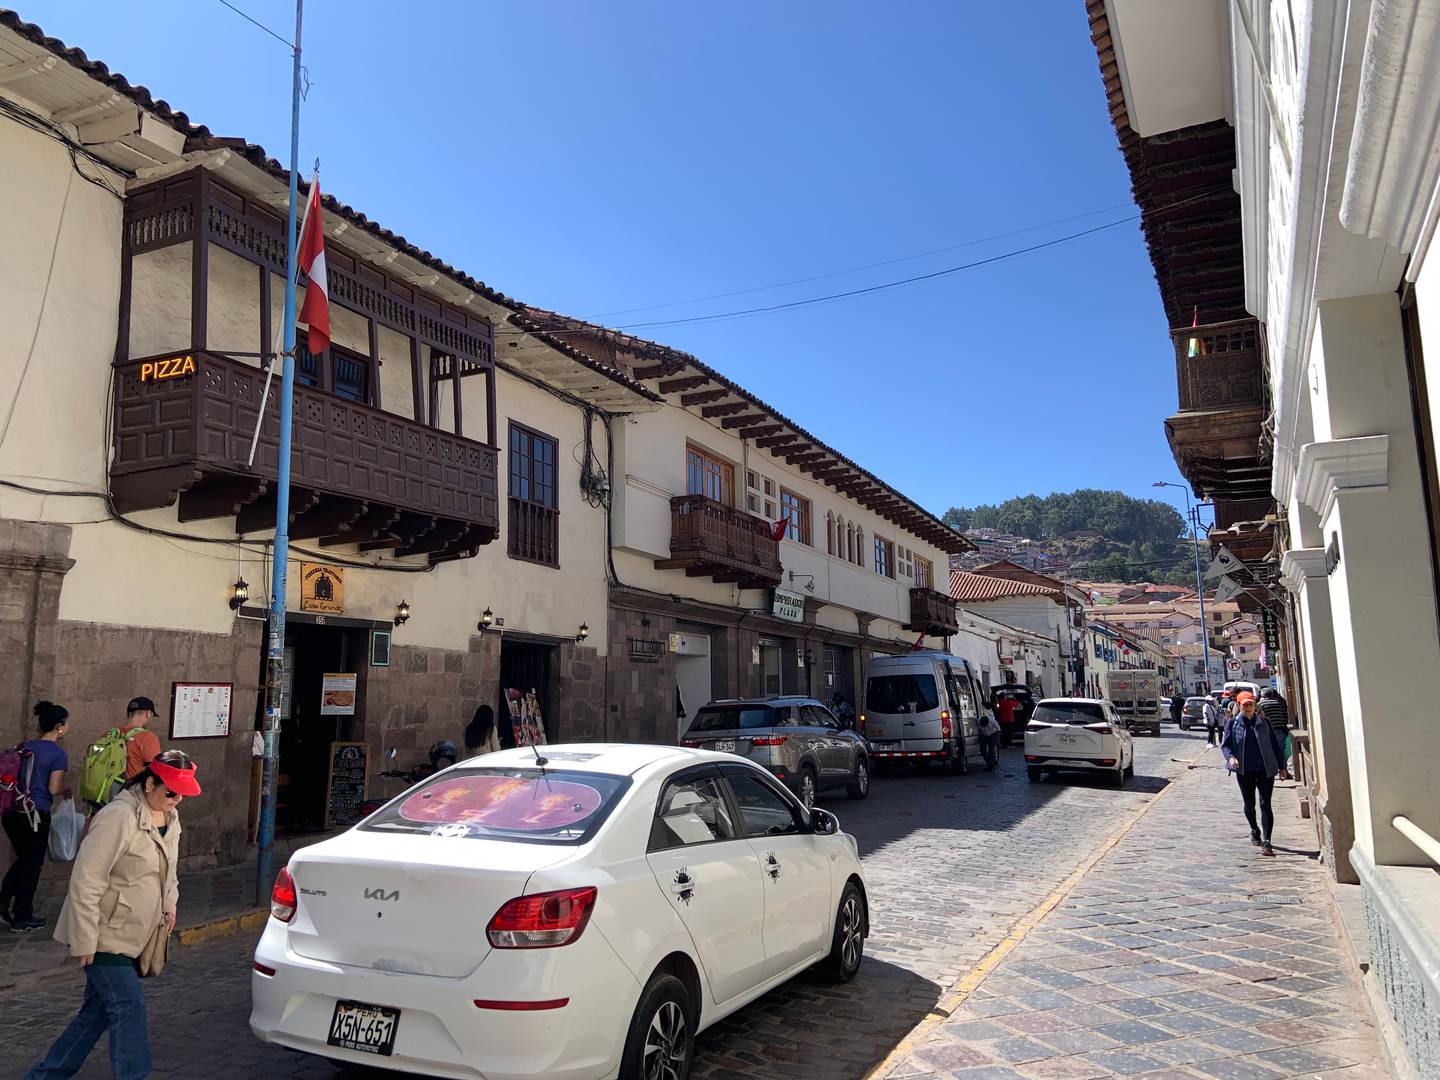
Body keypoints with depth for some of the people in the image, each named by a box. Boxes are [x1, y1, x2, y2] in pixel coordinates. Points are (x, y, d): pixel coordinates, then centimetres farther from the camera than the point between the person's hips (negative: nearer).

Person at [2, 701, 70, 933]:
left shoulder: (25, 746, 6)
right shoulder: (58, 754, -13)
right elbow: (53, 789, -15)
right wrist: (66, 788, 6)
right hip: (35, 814, -6)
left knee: (22, 859, 24)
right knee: (32, 865, 8)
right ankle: (22, 919, 16)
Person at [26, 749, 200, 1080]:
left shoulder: (170, 817, 4)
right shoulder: (120, 817, -24)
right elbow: (86, 881, -22)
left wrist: (169, 902, 8)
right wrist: (84, 941, -20)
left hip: (133, 936, 8)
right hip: (105, 935, -8)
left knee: (99, 1010, 15)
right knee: (130, 1006, -8)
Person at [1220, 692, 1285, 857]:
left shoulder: (1263, 722, 4)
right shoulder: (1233, 723, 1)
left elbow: (1275, 744, 8)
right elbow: (1225, 745, -3)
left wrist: (1281, 766, 7)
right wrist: (1230, 757, -23)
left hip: (1265, 769, -1)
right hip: (1244, 771, 1)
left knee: (1265, 804, -8)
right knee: (1249, 804, 13)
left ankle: (1266, 842, -9)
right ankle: (1255, 830, 40)